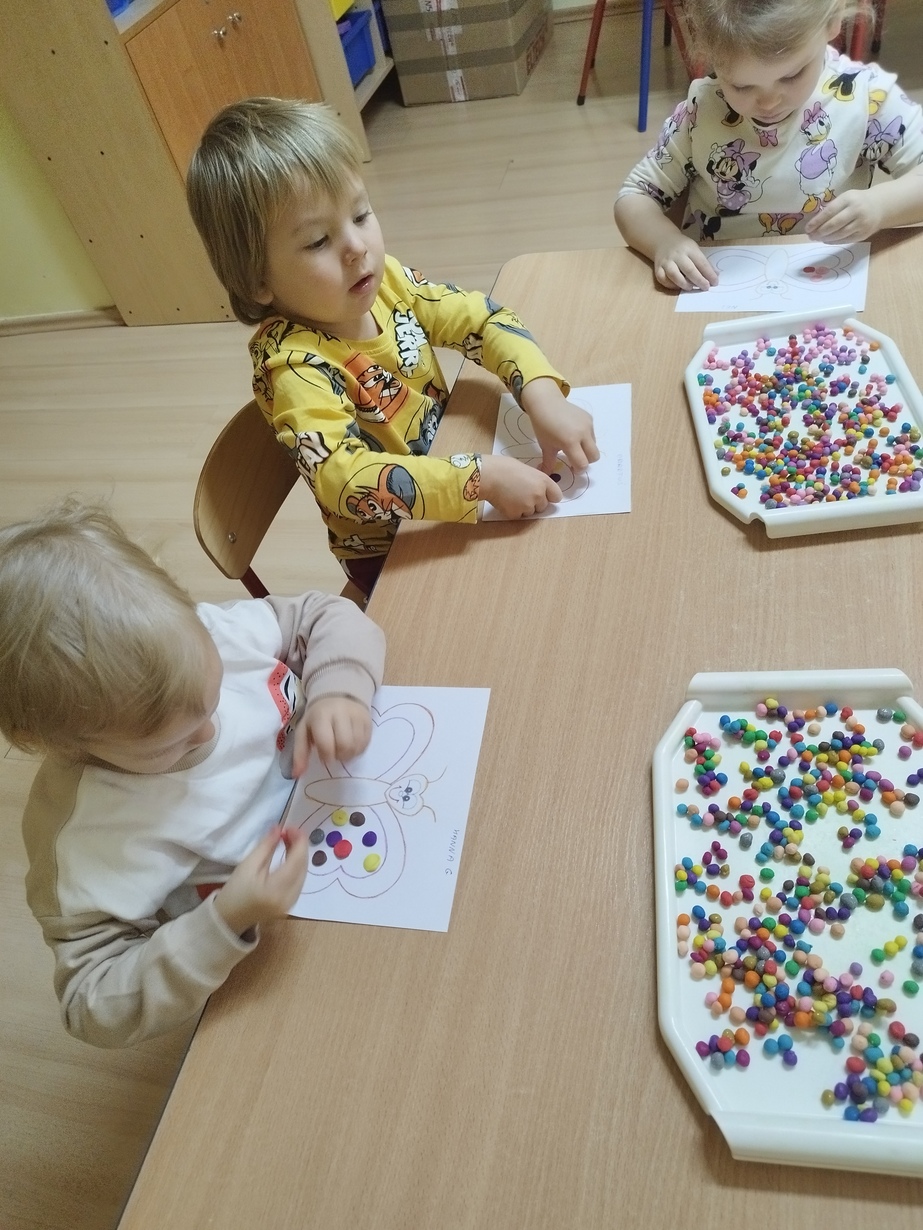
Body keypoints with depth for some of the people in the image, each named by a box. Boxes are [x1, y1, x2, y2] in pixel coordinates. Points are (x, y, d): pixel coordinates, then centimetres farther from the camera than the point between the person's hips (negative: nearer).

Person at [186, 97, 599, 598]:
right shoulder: (292, 365, -29)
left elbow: (482, 320, -7)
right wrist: (483, 478, -45)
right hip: (392, 553, -6)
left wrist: (544, 397, -24)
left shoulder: (384, 280, -11)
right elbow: (344, 479, -42)